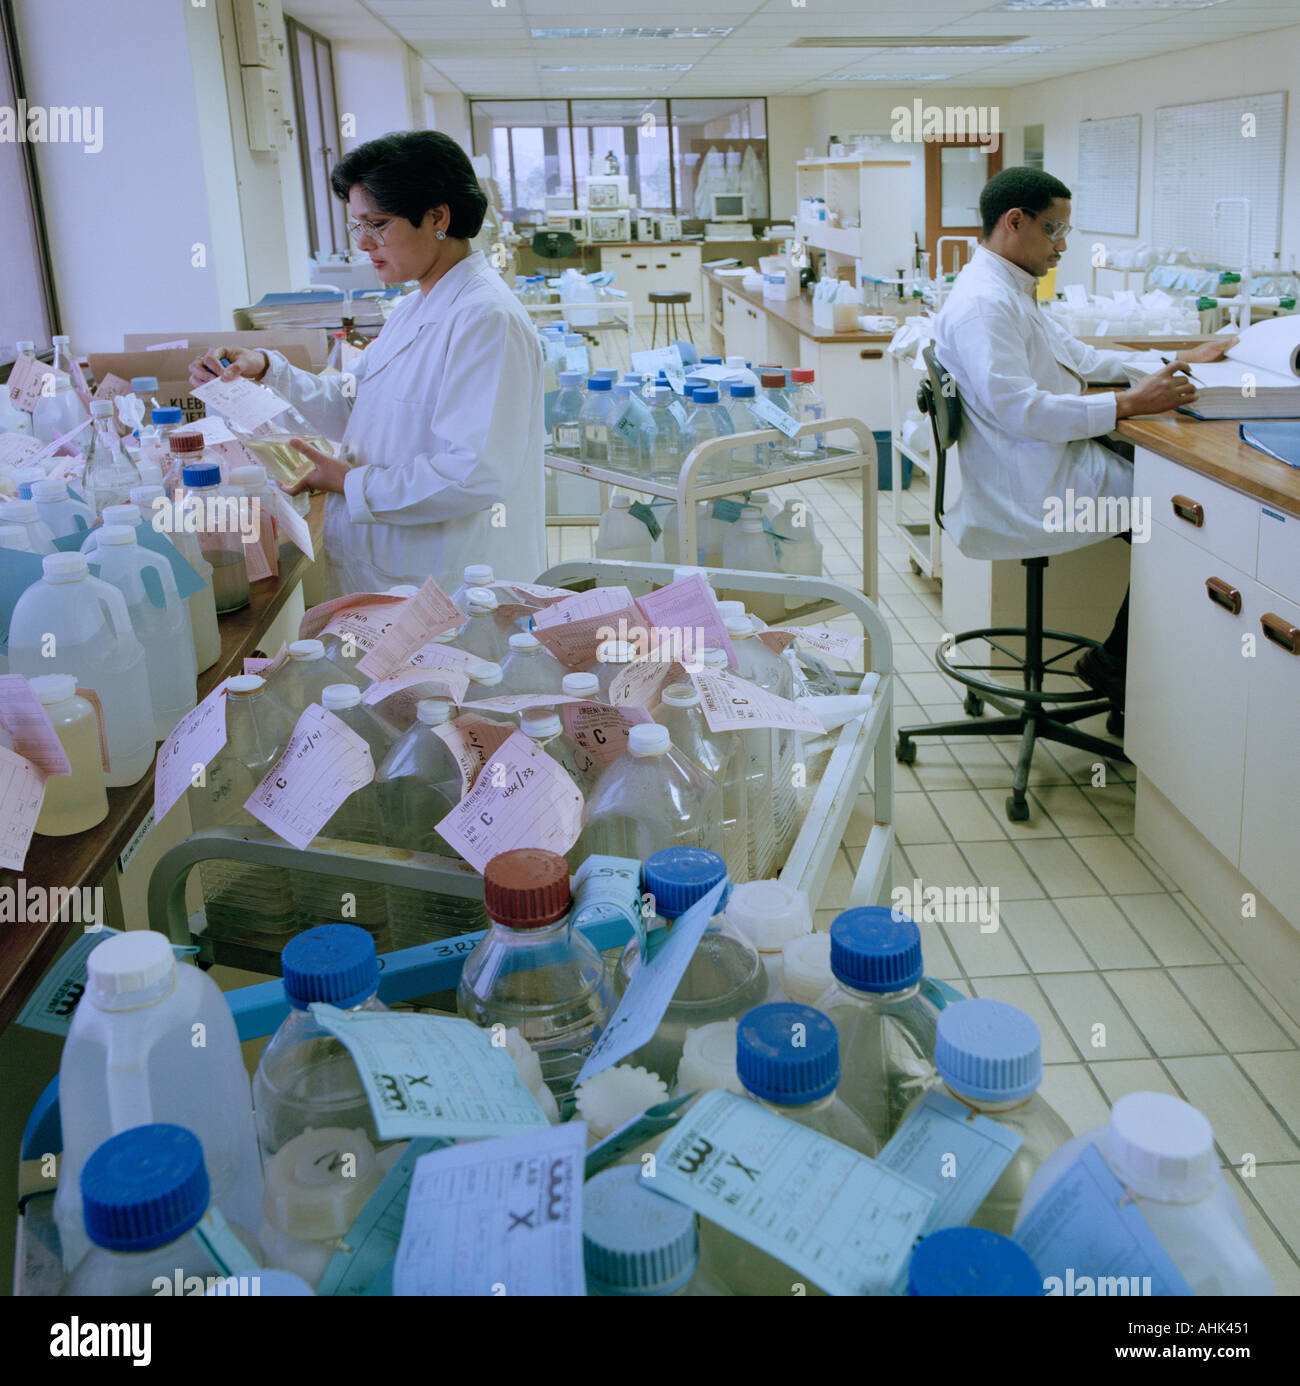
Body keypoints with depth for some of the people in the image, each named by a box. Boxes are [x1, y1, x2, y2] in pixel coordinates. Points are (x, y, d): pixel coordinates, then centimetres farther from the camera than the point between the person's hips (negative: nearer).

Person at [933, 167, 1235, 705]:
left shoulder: (1010, 292, 19)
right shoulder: (984, 302, -17)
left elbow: (1078, 356, 25)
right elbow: (1017, 409, -26)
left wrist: (1173, 361, 18)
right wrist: (1128, 404, -22)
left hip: (1048, 463, 11)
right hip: (1030, 489, -11)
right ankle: (1115, 663, 1)